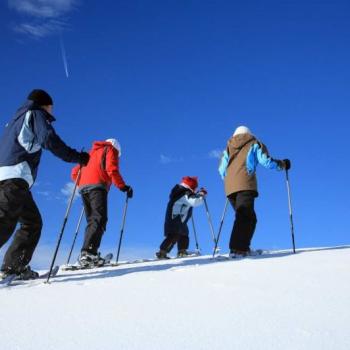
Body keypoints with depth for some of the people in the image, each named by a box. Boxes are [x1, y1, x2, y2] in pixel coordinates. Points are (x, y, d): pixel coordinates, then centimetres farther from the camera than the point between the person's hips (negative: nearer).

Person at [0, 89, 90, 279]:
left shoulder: (18, 118, 32)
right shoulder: (35, 114, 7)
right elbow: (49, 139, -10)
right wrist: (76, 157, -7)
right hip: (16, 175, -9)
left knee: (32, 222, 9)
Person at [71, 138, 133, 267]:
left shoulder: (92, 152, 34)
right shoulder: (111, 150, 15)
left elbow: (75, 172, 27)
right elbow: (111, 170, -5)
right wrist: (123, 187, -2)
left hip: (83, 187, 7)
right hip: (97, 186, -7)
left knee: (92, 221, 6)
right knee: (99, 219, -17)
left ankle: (86, 255, -7)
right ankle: (88, 252, -35)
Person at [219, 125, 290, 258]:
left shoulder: (228, 148, 27)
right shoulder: (254, 144, 16)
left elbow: (222, 170, 22)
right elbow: (266, 161, 3)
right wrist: (282, 164, 20)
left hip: (230, 187, 5)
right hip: (245, 185, -5)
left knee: (249, 217, 12)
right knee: (245, 217, -15)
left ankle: (243, 248, 0)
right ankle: (237, 249, -31)